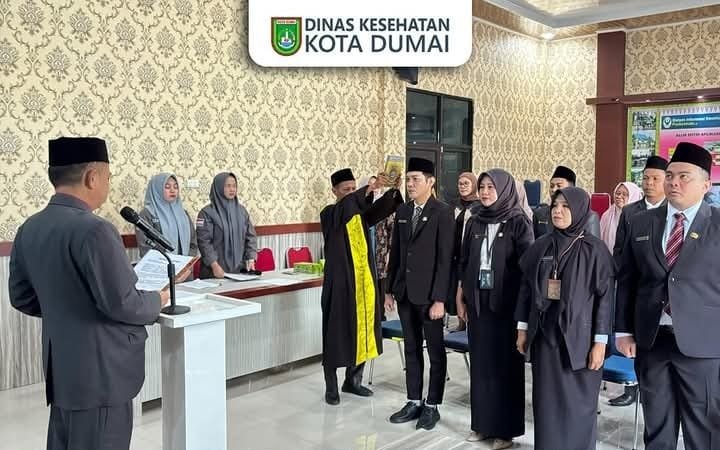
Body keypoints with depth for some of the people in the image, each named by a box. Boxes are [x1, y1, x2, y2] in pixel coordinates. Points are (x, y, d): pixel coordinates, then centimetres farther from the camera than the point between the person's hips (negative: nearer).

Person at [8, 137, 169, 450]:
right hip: (100, 373, -8)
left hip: (61, 370, 9)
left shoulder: (29, 229, 4)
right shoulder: (93, 230, -23)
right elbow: (122, 304, -23)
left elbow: (22, 298, 12)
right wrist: (157, 300, -5)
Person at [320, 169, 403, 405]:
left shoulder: (361, 212, 10)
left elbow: (382, 208, -8)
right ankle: (331, 387, 13)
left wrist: (393, 189, -26)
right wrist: (369, 188, -37)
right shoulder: (329, 214, -5)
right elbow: (345, 206, -27)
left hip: (363, 279, 5)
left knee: (362, 329, 10)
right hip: (339, 281, -5)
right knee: (336, 332, 1)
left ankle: (352, 380, 25)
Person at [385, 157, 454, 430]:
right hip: (405, 293, 6)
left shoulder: (443, 213, -10)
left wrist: (439, 299, -16)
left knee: (435, 351, 7)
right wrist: (390, 289, 10)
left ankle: (432, 405, 19)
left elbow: (445, 258, -13)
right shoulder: (402, 212, 9)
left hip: (429, 295, -6)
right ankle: (414, 402, 25)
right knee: (411, 349, 14)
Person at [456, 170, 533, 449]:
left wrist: (524, 304, -11)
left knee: (505, 364, 4)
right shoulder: (474, 222, 8)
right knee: (480, 362, 10)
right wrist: (460, 297, 10)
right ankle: (482, 423, 22)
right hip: (477, 301, 5)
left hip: (506, 303, -5)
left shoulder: (519, 222, -7)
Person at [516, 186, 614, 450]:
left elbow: (605, 297, -8)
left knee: (577, 405, 6)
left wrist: (600, 342, -10)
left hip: (578, 338, -3)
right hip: (544, 336, 4)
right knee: (546, 402, 10)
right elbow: (526, 288, 8)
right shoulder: (540, 247, 3)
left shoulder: (595, 250, -8)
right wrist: (522, 329, 7)